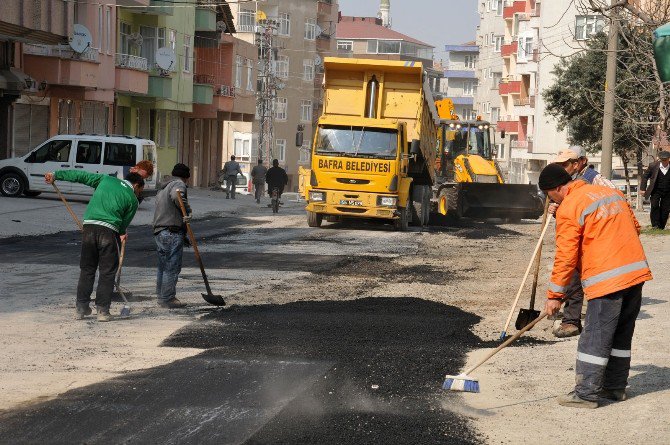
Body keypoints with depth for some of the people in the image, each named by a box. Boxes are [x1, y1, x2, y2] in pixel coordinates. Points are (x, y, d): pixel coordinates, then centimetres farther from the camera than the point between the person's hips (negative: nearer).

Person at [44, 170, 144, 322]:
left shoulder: (106, 179, 20)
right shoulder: (133, 200, 10)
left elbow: (81, 175, 21)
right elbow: (124, 224, 9)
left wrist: (56, 175, 26)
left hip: (89, 225, 4)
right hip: (109, 230, -4)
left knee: (86, 269, 13)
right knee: (107, 272, 5)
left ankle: (81, 308, 16)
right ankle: (102, 310, 2)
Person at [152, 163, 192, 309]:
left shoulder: (163, 188, 25)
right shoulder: (179, 184, -5)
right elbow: (177, 195, -29)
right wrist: (187, 211, -19)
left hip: (158, 231, 10)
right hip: (172, 232, -10)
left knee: (163, 266, 16)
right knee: (172, 267, -5)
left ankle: (161, 297, 23)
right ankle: (168, 299, -4)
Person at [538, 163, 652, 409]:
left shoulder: (568, 208, -8)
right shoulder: (611, 192, 15)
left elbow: (566, 257, -9)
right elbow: (635, 228, 20)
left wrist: (555, 295, -3)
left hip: (607, 279, -8)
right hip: (637, 271, 8)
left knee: (594, 339, -2)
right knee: (621, 335, 17)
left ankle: (587, 393, -1)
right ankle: (615, 386, 25)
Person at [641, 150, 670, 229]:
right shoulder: (653, 166, -6)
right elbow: (645, 177, 4)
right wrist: (643, 189, -1)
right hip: (656, 191, -1)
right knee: (654, 206, -18)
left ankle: (661, 226, 13)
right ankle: (655, 224, -12)